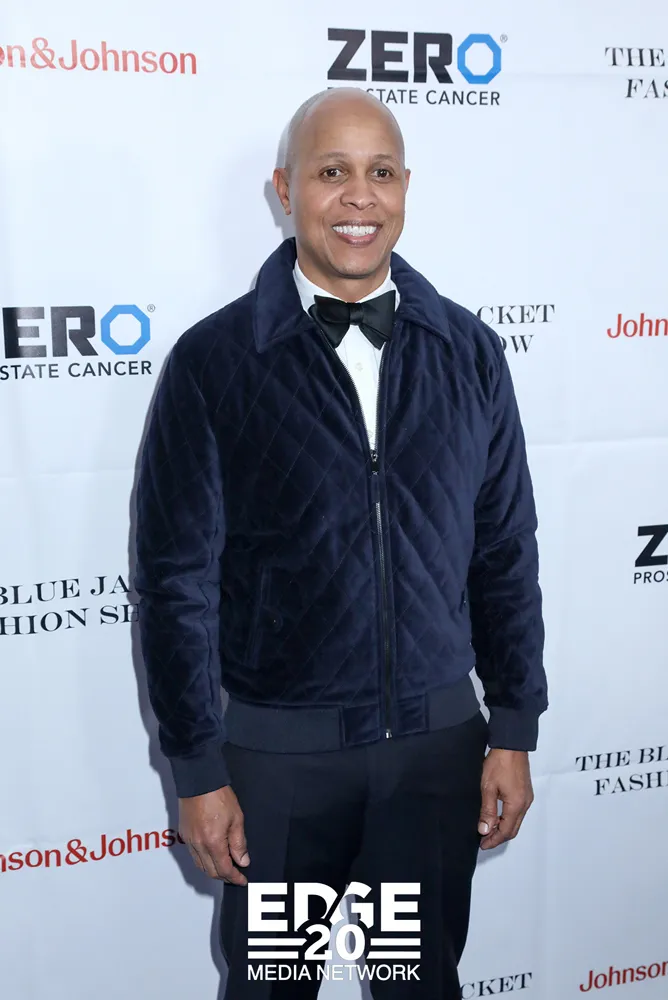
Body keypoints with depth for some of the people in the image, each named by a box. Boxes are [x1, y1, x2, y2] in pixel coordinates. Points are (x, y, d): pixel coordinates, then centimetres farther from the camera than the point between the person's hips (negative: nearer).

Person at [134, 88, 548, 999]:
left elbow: (506, 550, 4)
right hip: (278, 744, -2)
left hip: (439, 736, 2)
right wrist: (198, 770, -7)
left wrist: (515, 728, 4)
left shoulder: (469, 353, -1)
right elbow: (178, 576, -8)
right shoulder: (213, 361, -10)